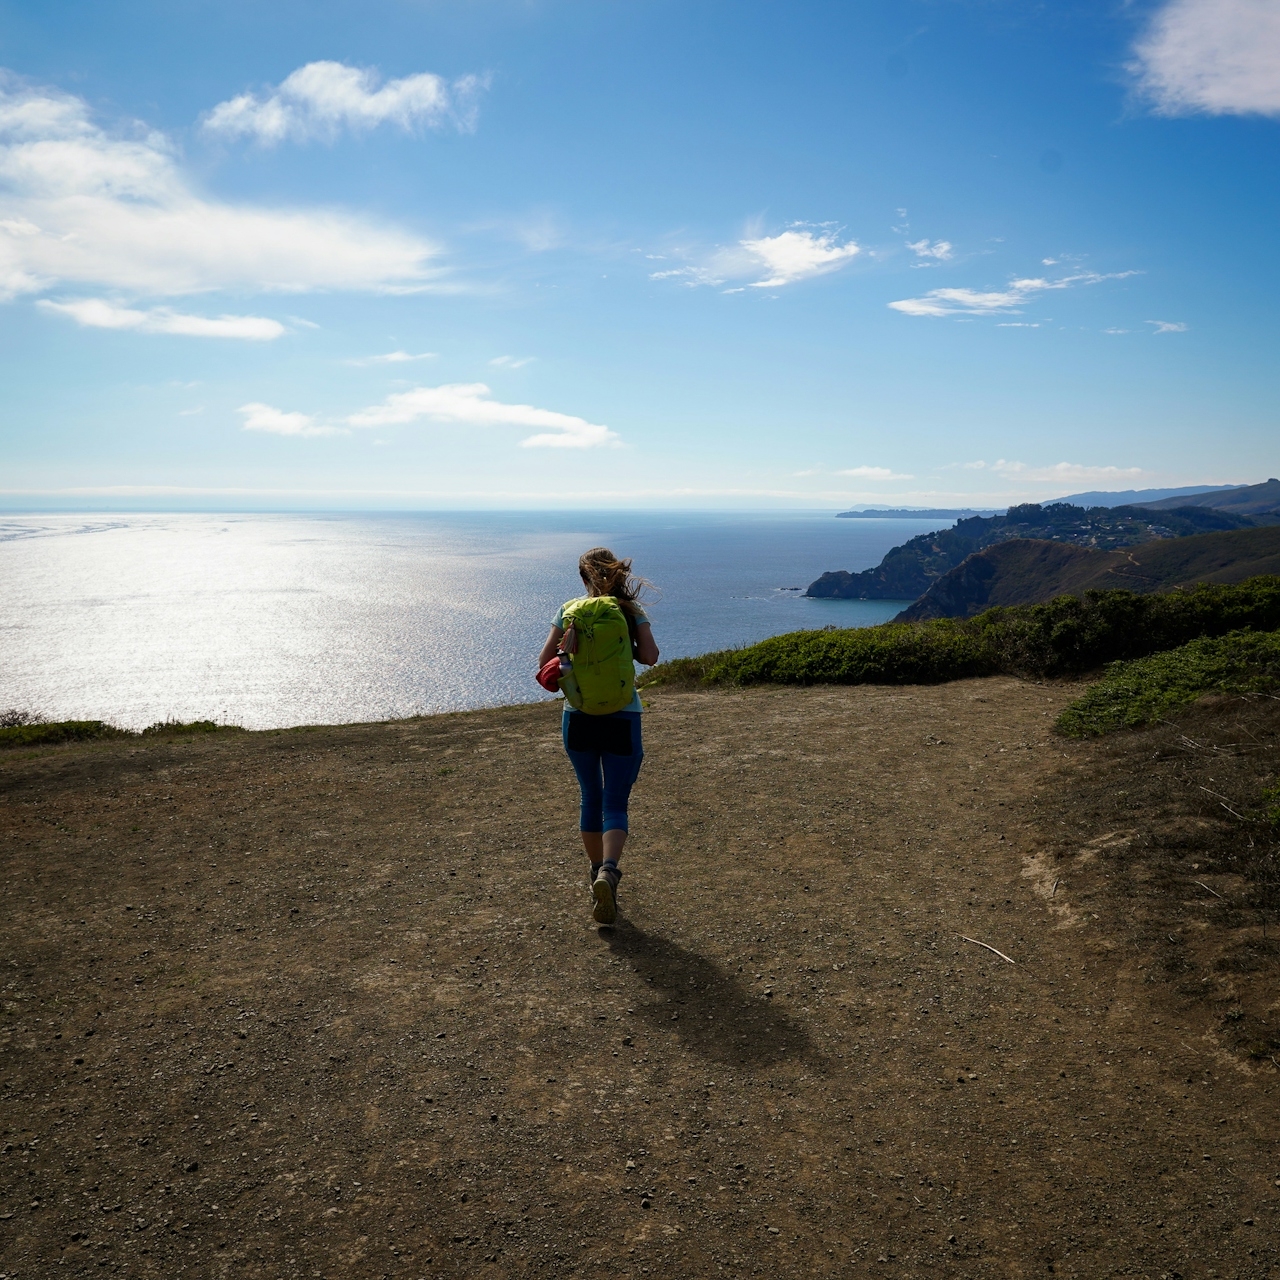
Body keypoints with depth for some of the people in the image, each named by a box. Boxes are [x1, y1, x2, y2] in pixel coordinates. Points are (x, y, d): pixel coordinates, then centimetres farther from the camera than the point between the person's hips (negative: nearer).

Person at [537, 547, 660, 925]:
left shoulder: (569, 610, 2)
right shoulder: (631, 611, 1)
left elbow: (544, 661, -1)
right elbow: (650, 656, -10)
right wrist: (624, 645, 10)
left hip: (578, 717, 2)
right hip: (623, 719, -1)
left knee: (591, 798, 19)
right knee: (615, 805, 1)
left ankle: (597, 872, 29)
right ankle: (608, 870, -23)